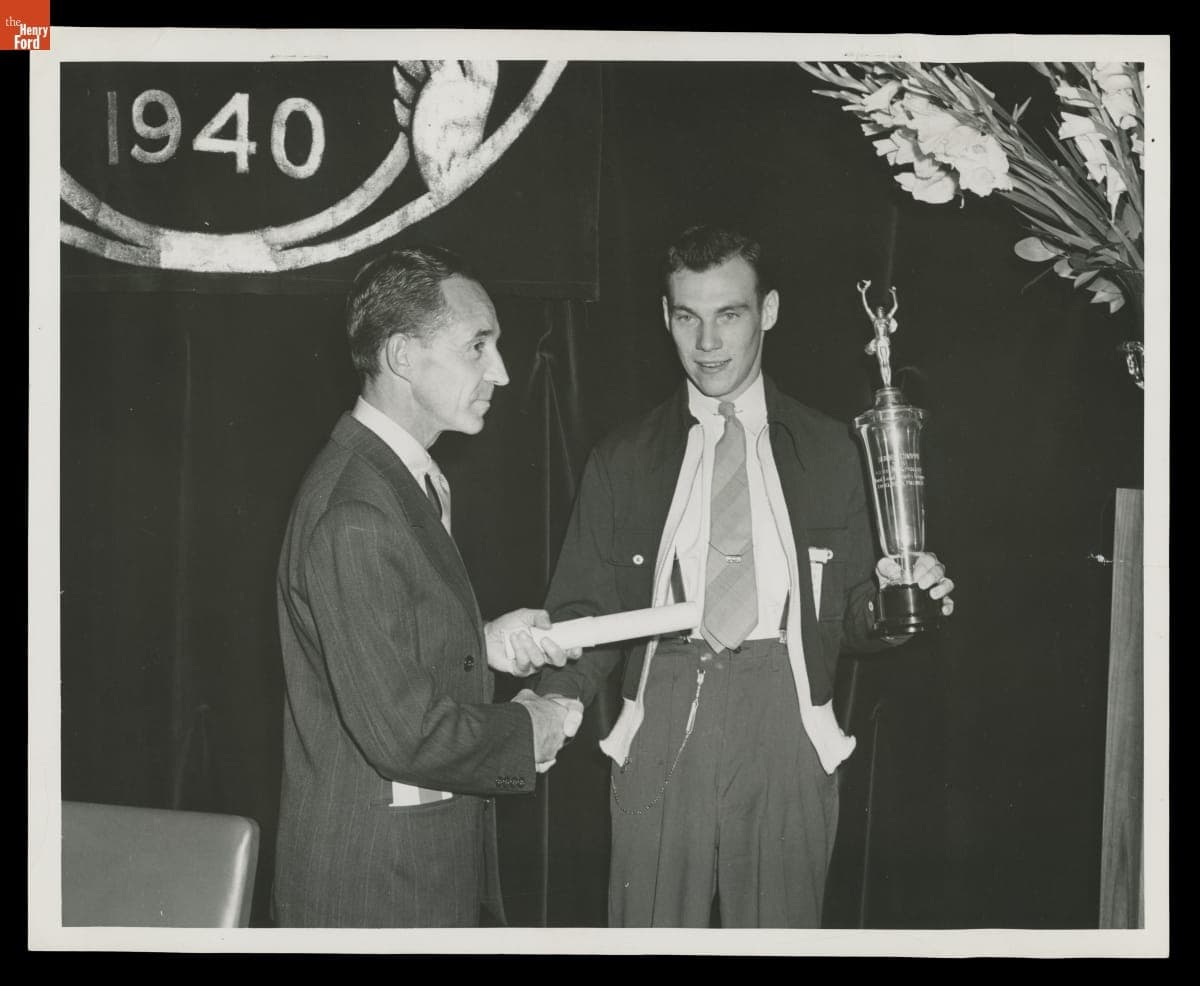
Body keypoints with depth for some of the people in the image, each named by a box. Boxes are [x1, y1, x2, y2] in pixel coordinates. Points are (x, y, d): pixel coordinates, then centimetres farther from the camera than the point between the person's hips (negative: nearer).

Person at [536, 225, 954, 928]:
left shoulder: (831, 451, 9)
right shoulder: (623, 460, 11)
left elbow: (848, 616, 11)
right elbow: (587, 609, 7)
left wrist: (887, 605, -12)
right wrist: (554, 702, -12)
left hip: (787, 737, 0)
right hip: (660, 731, 1)